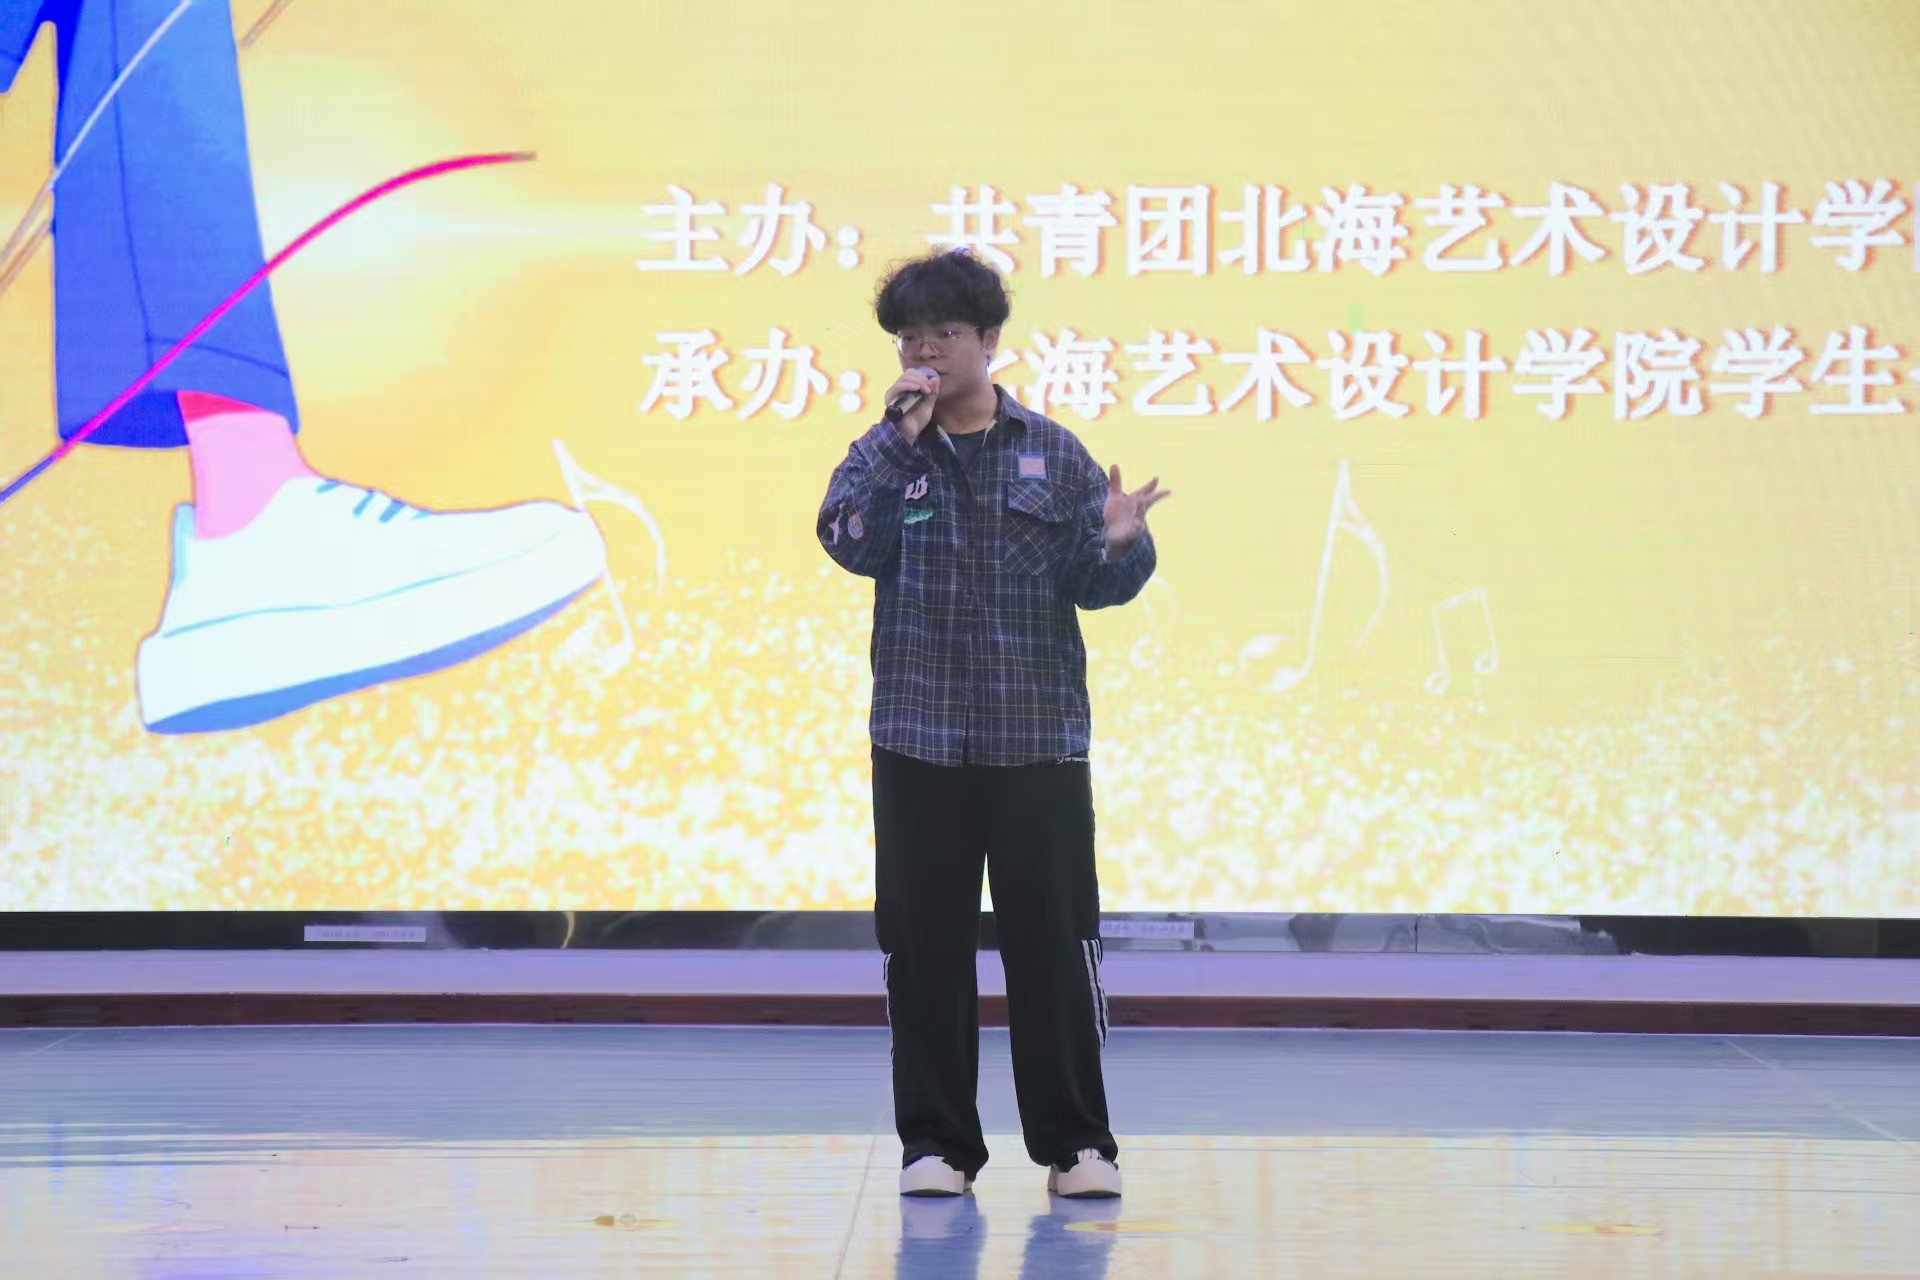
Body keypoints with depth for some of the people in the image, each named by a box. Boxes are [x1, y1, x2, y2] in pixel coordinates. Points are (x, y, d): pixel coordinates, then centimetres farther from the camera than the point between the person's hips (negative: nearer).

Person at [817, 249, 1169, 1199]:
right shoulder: (884, 455, 5)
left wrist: (1119, 545, -18)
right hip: (918, 739, 1)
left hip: (1039, 738, 0)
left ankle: (1074, 1140, 9)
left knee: (1053, 941, 1)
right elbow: (851, 543, -13)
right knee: (925, 944, 4)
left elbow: (1095, 586, 3)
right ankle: (935, 1141, 13)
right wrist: (903, 440, -19)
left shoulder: (1053, 454, 5)